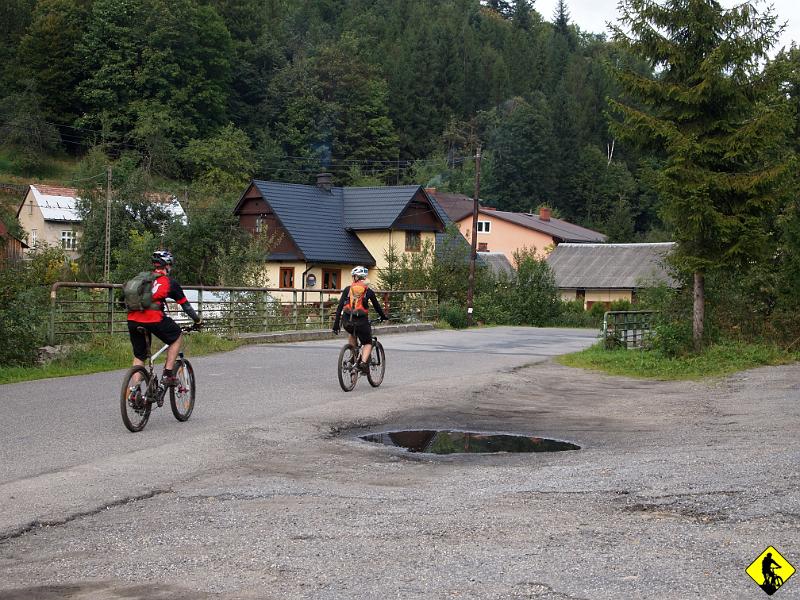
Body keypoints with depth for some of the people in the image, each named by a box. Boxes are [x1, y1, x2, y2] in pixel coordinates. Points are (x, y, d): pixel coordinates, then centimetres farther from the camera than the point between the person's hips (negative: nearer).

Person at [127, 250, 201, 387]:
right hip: (154, 318, -5)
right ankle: (167, 374, 13)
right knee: (178, 337, 20)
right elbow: (185, 305, 20)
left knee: (139, 356, 18)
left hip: (133, 320, 5)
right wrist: (197, 320, 34)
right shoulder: (169, 282, 13)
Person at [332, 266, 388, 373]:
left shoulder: (347, 289, 11)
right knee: (368, 343, 15)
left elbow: (340, 307, 6)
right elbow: (376, 306, 19)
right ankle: (363, 362, -9)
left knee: (353, 334, 36)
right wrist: (383, 316, 37)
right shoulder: (368, 291, 8)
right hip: (361, 320, -2)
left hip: (347, 321, 2)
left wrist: (336, 324, 7)